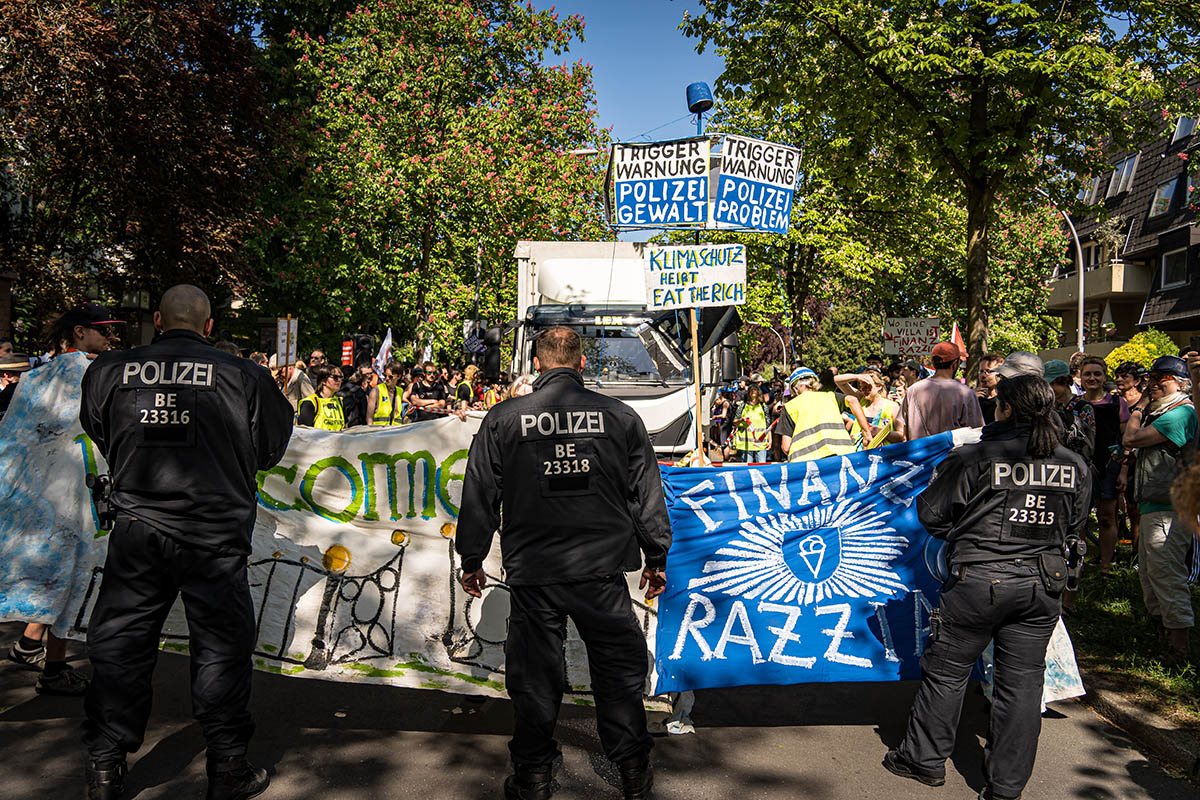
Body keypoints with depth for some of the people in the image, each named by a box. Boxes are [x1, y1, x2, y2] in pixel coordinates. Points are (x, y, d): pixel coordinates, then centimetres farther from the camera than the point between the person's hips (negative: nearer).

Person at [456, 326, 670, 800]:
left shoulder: (503, 419, 0)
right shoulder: (619, 416, 1)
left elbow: (479, 495, 4)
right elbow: (647, 494, 5)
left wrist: (472, 559, 15)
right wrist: (656, 557, 15)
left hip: (532, 572, 0)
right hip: (602, 569, 0)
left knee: (534, 675, 11)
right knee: (619, 668, 13)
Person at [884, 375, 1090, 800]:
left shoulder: (975, 458, -14)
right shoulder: (1075, 466, 1)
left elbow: (930, 512, -7)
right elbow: (1074, 524, 15)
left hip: (981, 580, -4)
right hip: (1043, 583, 5)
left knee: (946, 671, 12)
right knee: (1022, 681, 12)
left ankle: (924, 759, 26)